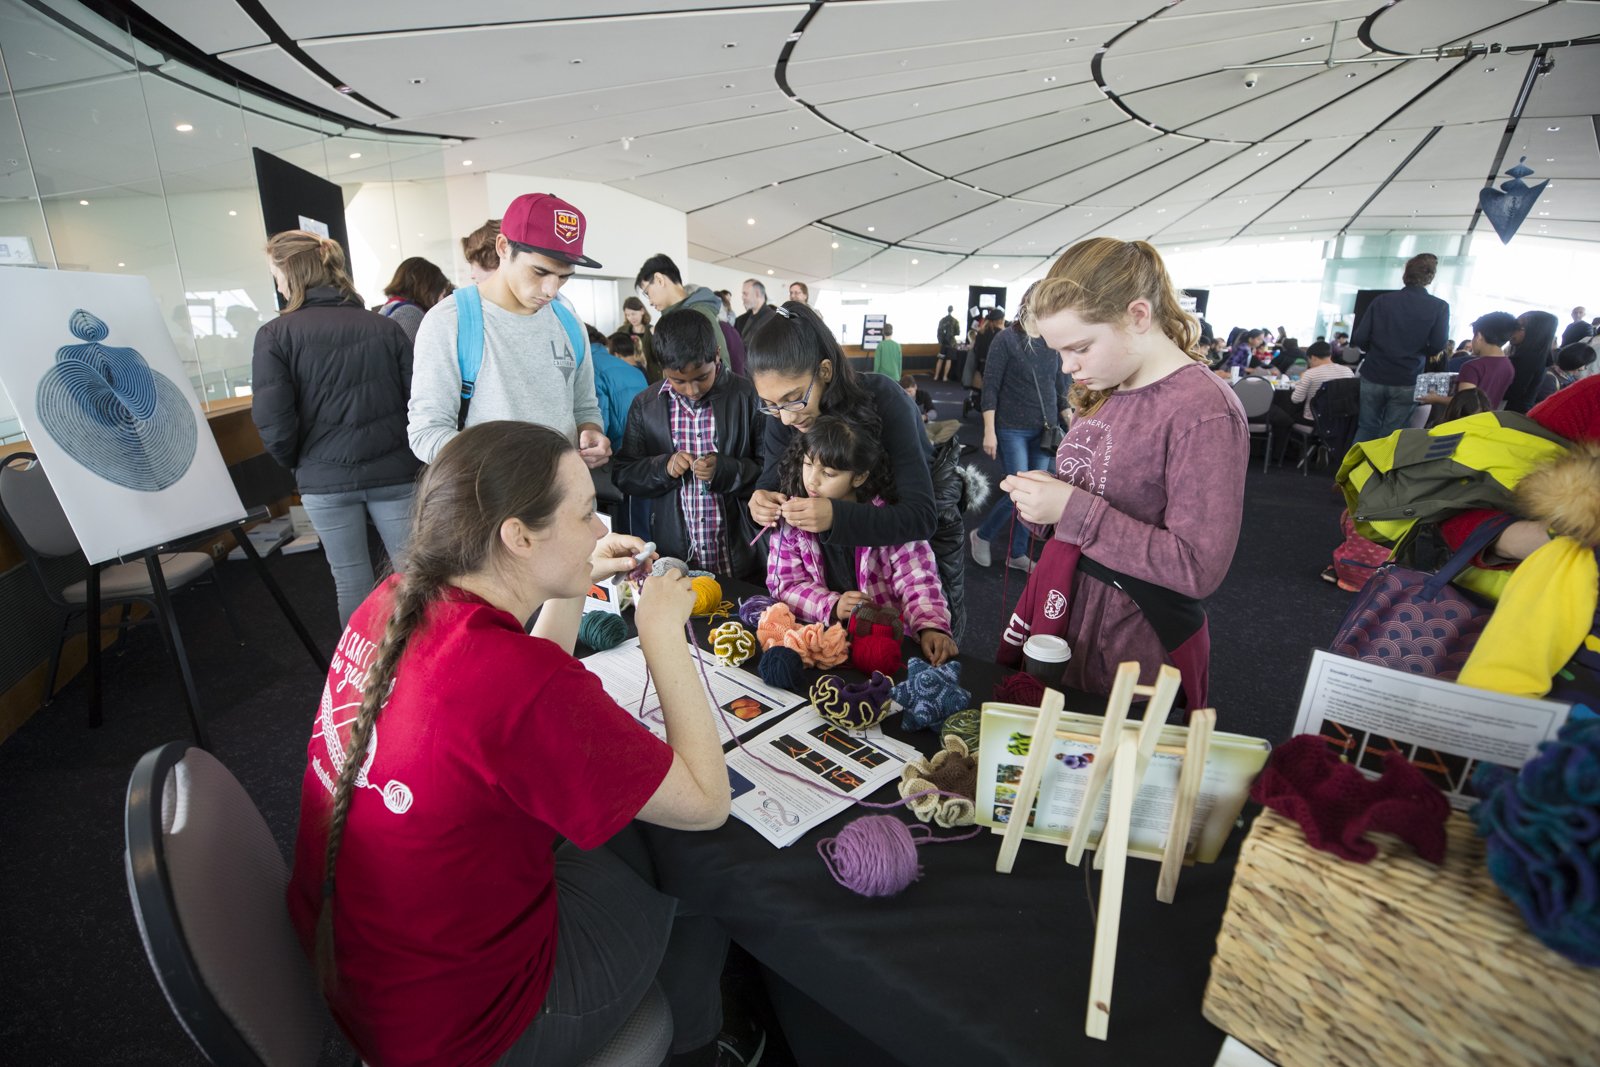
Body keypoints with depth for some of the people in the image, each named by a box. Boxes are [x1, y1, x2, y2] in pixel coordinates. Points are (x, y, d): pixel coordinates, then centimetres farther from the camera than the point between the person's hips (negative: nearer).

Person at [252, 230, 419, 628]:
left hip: (325, 479, -1)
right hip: (394, 471, 1)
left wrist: (297, 464, 8)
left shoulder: (275, 334, -4)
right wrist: (408, 456, 10)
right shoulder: (385, 326, 0)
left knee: (351, 582, 12)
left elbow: (275, 424, -11)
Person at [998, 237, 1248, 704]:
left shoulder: (1204, 413, -19)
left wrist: (1073, 510, -27)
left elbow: (1199, 568, -23)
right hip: (1063, 607, 7)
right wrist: (1045, 493, -7)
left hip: (1137, 645, -7)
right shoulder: (1100, 392, 6)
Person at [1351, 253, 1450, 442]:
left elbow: (1359, 339, -5)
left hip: (1373, 377, 1)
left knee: (1367, 429, 13)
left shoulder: (1381, 301, -1)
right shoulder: (1439, 307, -3)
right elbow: (1439, 345, -7)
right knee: (1390, 437, 6)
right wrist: (1418, 352, 15)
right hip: (1406, 382, -1)